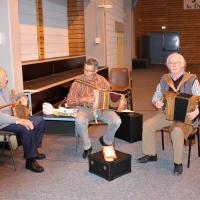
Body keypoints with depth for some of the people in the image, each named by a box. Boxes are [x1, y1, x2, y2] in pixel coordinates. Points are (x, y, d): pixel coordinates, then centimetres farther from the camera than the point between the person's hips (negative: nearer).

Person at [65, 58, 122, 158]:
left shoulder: (102, 81, 2)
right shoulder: (78, 81, -4)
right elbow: (69, 101, -4)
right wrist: (83, 99, -19)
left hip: (102, 108, 2)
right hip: (85, 108, -2)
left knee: (116, 121, -23)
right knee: (79, 121, -35)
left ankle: (106, 141, 9)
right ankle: (87, 146, -9)